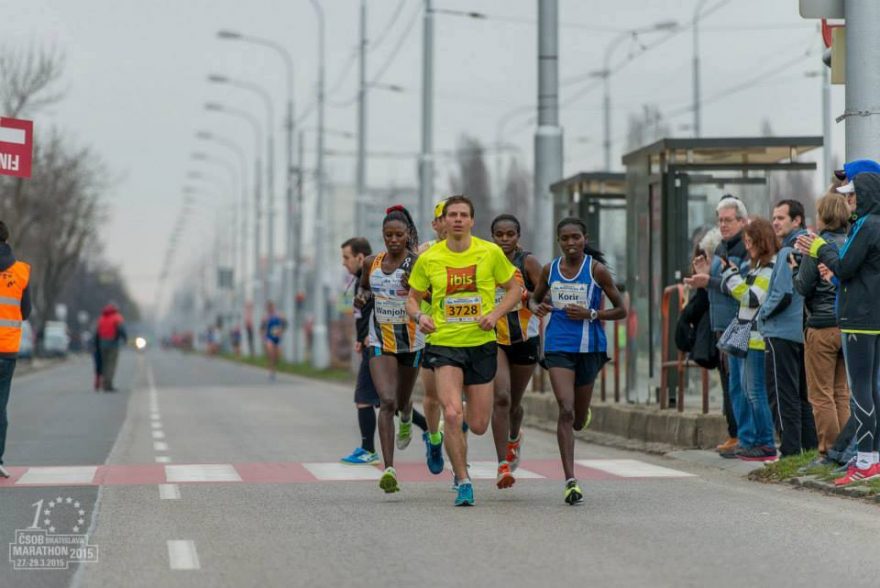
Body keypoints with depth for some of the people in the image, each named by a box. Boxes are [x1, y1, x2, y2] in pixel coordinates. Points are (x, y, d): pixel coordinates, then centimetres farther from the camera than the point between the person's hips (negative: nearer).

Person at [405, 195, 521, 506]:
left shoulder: (491, 252, -2)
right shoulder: (428, 259, -1)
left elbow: (514, 289, 8)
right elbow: (412, 299, 10)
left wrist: (495, 314, -9)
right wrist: (419, 316, -12)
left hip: (482, 344, 1)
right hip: (444, 344, -1)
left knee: (478, 426, 5)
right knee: (452, 414, -20)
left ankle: (458, 429, 43)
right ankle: (463, 482, -5)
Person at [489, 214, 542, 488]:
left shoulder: (527, 262, -7)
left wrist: (523, 293, -26)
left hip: (525, 340, 0)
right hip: (493, 339, 0)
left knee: (514, 403, 16)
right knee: (501, 398, -19)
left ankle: (514, 438, 51)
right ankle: (503, 466, -19)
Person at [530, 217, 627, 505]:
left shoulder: (597, 270, -4)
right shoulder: (550, 270, 4)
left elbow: (621, 310, 0)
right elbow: (535, 299, 19)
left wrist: (590, 314, -15)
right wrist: (537, 308, -5)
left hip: (589, 348, 0)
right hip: (558, 347, 0)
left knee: (578, 420, 12)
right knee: (565, 410, -15)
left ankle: (582, 415, 53)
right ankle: (570, 481, -16)